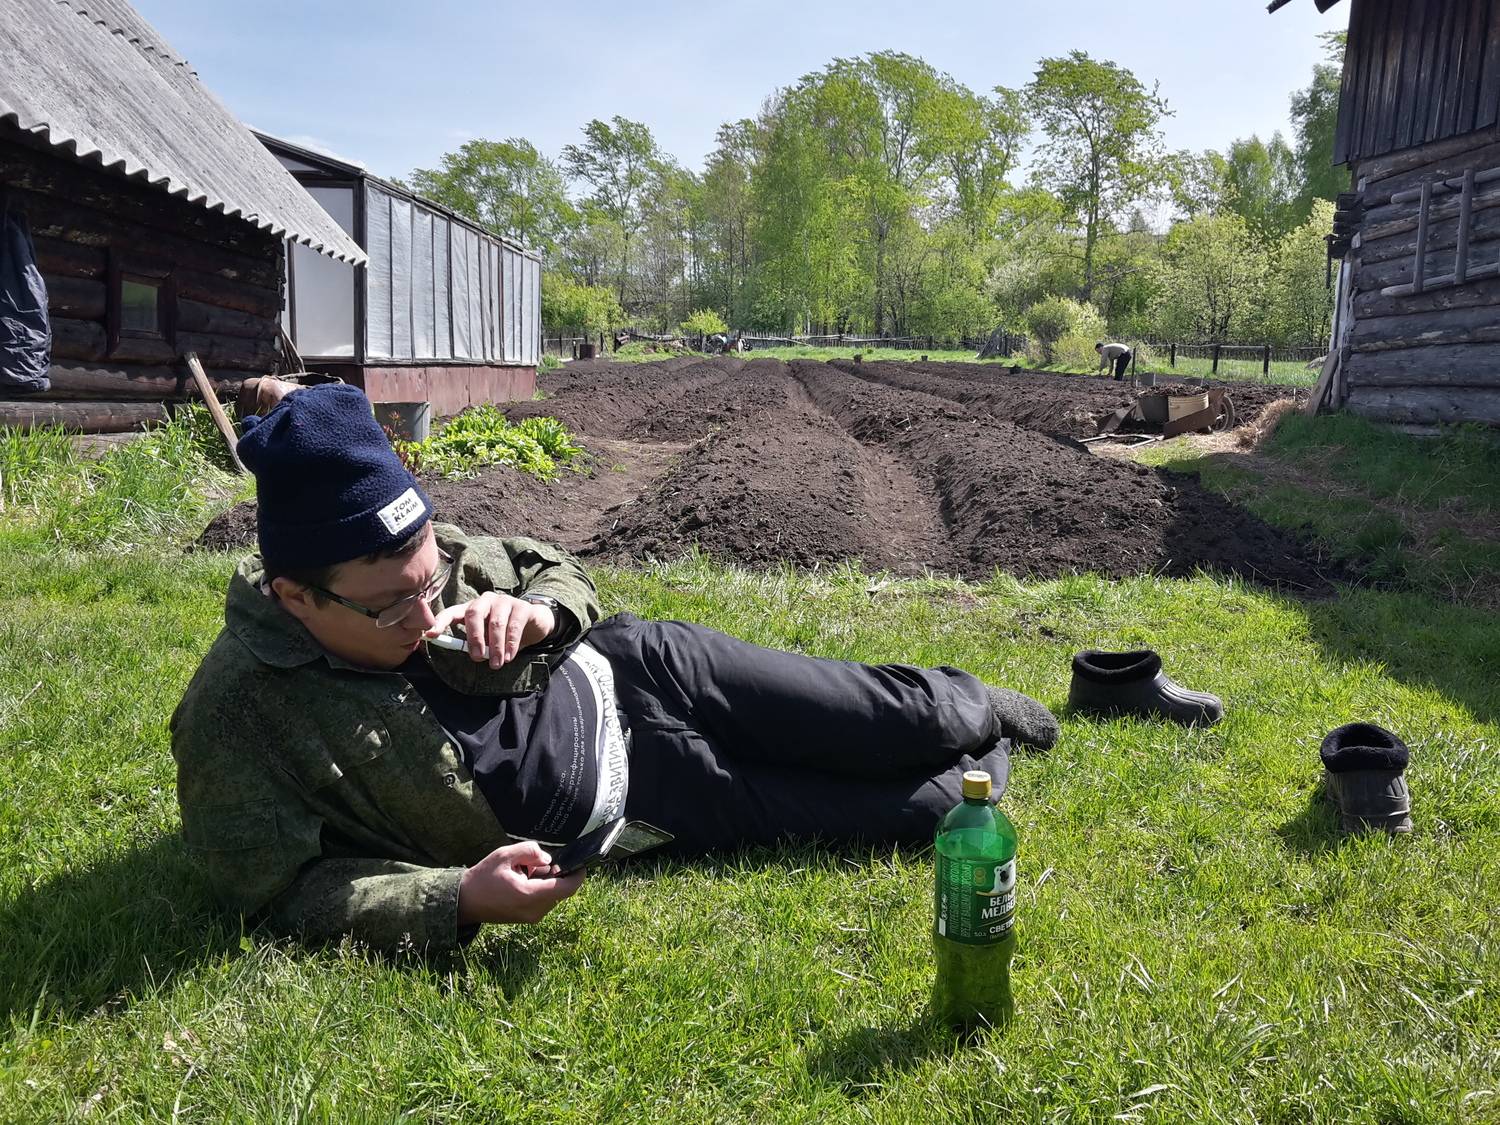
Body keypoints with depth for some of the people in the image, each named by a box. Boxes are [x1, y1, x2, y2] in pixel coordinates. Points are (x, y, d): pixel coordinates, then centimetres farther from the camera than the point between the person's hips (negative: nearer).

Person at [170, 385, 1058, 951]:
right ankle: (985, 768, 32)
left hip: (625, 673, 3)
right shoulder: (238, 724, -23)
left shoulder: (419, 556, -11)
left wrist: (536, 611, -20)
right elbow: (291, 891, -19)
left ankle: (976, 711, 40)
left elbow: (558, 567, 4)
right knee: (912, 812, -1)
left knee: (892, 720, 5)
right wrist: (461, 898, -32)